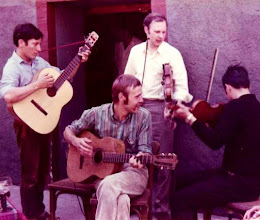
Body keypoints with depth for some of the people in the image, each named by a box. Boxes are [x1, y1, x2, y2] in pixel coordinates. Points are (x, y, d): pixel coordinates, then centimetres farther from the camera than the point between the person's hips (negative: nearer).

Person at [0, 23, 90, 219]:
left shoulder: (39, 61, 7)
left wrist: (79, 62, 7)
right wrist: (37, 85, -29)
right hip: (28, 124, -8)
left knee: (43, 171, 17)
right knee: (30, 174, 2)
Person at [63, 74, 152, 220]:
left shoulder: (143, 116, -5)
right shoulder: (97, 114, -4)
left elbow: (145, 150, -5)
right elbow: (68, 131, 10)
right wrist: (76, 142, -13)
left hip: (133, 172, 0)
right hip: (102, 171, 0)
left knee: (109, 184, -35)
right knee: (120, 200, -34)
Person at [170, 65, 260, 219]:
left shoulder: (236, 106, -19)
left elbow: (215, 142, -24)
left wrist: (189, 117, -17)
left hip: (244, 183, -10)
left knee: (180, 200, -16)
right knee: (182, 184, 14)